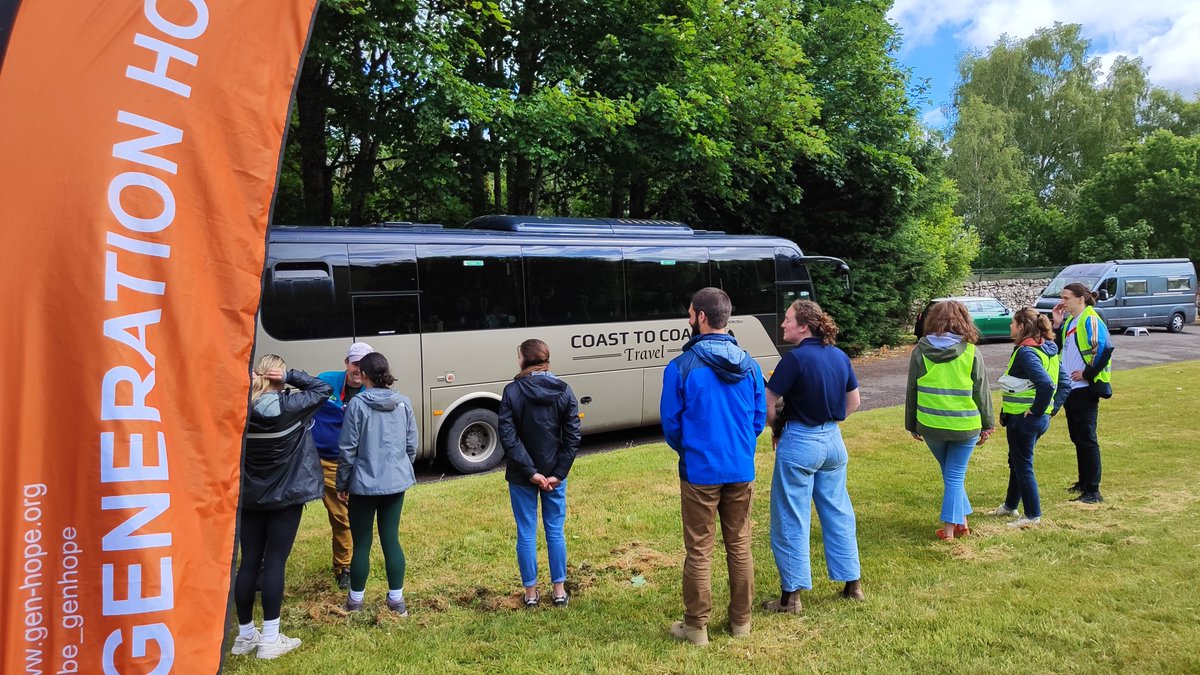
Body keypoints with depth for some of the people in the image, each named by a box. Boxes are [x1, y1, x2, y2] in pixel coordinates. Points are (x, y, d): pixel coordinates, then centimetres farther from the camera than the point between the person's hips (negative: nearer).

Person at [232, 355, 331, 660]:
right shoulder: (289, 406, -16)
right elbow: (322, 388, -6)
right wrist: (289, 375, -13)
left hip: (249, 498, 4)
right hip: (286, 496, -4)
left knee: (248, 563, 11)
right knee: (274, 563, 1)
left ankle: (245, 634, 22)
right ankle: (270, 639, 7)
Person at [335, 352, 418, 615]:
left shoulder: (357, 404, -13)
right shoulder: (404, 403, 0)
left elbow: (348, 449, -9)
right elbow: (412, 445, 6)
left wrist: (341, 484, 2)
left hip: (364, 484, -4)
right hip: (396, 483, 4)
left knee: (362, 543, 8)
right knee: (391, 539, 12)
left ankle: (356, 600, 21)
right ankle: (396, 599, 17)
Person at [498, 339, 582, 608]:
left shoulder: (512, 391, -10)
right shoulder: (564, 391, -3)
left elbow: (508, 437, -14)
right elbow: (573, 436, -6)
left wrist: (530, 471, -12)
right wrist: (559, 473, -6)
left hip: (521, 475, -2)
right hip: (554, 473, 2)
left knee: (526, 534, 9)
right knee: (555, 531, 13)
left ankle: (531, 592, 19)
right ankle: (559, 591, 21)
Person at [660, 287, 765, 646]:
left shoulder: (681, 367, -13)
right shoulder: (749, 365, 0)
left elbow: (671, 423, -6)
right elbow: (760, 418, 6)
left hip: (700, 472, -4)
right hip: (741, 471, 4)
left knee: (699, 551, 7)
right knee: (740, 546, 16)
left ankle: (696, 626, 18)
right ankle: (741, 620, 28)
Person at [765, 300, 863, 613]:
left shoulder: (795, 358, -18)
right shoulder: (839, 356, 3)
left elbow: (767, 402, -16)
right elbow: (854, 401, 13)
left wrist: (776, 429, 1)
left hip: (799, 444, -7)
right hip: (833, 441, 7)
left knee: (791, 521, 4)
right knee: (838, 513, 18)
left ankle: (791, 595, 11)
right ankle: (853, 584, 28)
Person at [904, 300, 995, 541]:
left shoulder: (921, 351, -2)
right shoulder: (971, 352, -6)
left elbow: (912, 390, 3)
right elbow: (982, 392, -1)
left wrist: (912, 425, 12)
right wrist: (987, 425, 10)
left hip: (930, 424, 2)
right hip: (964, 426, -2)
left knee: (950, 473, 21)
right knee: (955, 476, 9)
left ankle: (961, 521, 23)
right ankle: (950, 526, 9)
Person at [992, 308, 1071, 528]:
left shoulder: (1025, 352, -21)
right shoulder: (1047, 349, 8)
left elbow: (1045, 384, -33)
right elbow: (1064, 382, 13)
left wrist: (1037, 410, -20)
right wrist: (1053, 407, 12)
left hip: (1023, 418, -10)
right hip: (1040, 418, 10)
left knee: (1022, 465, 3)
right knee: (1016, 461, 23)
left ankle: (1033, 515, 13)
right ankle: (1010, 506, 37)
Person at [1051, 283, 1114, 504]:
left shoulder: (1091, 321, -14)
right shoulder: (1069, 321, 12)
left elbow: (1106, 349, -24)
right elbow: (1059, 348, 15)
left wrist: (1087, 374, -17)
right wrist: (1057, 324, 5)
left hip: (1085, 390, -9)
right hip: (1070, 388, 9)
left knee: (1087, 439, -5)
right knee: (1077, 437, 17)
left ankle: (1093, 492, 0)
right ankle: (1084, 482, 29)